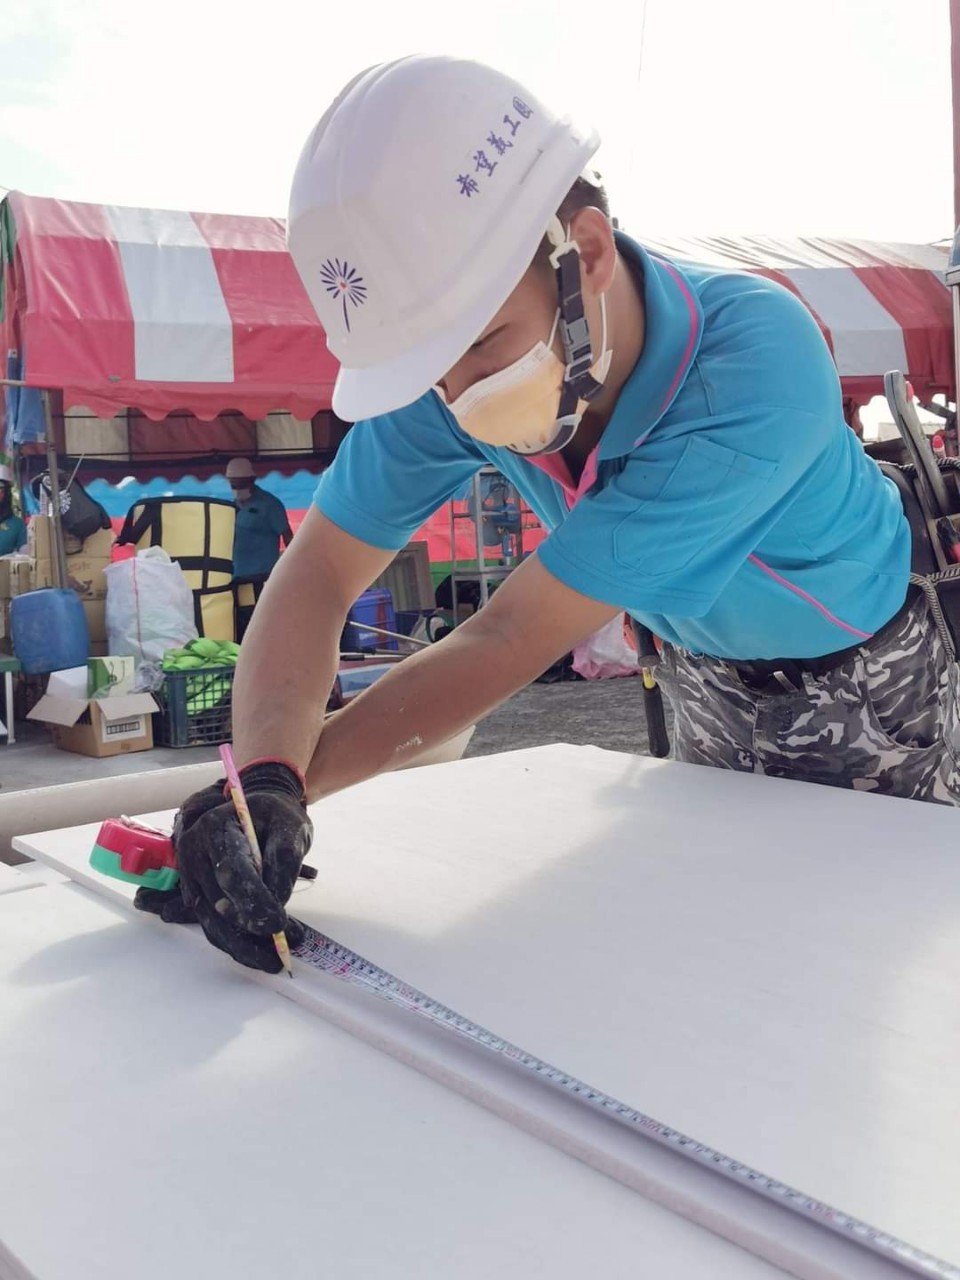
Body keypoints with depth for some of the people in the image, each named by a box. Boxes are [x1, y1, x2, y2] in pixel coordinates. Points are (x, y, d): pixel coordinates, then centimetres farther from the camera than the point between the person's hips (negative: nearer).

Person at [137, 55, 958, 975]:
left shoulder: (754, 367, -42)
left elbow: (508, 645, -40)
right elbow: (318, 575, -25)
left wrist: (284, 781, -36)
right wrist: (263, 776, -43)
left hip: (865, 691, -4)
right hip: (705, 686, 4)